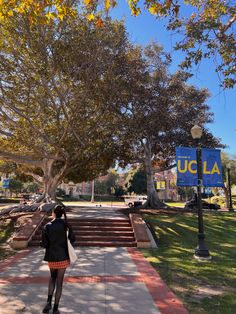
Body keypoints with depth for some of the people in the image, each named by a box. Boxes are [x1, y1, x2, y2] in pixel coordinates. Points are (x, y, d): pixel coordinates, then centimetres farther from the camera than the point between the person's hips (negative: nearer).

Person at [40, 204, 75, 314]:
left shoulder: (47, 226, -11)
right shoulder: (66, 225, -11)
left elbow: (44, 244, -9)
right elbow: (72, 239, -1)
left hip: (51, 257, 1)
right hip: (63, 257, -1)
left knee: (52, 278, 27)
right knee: (59, 282, 11)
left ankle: (49, 302, 17)